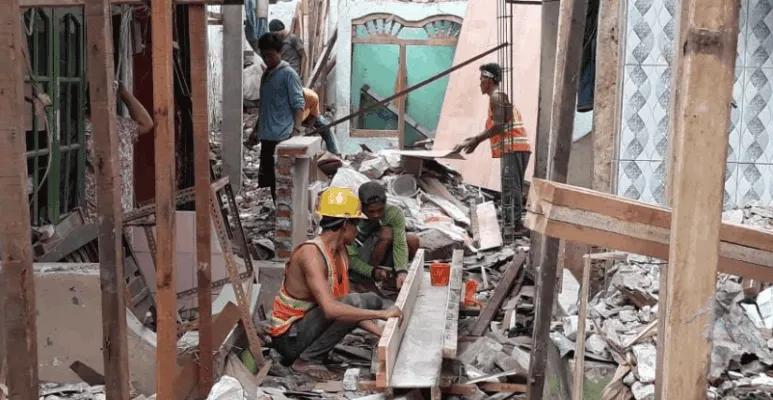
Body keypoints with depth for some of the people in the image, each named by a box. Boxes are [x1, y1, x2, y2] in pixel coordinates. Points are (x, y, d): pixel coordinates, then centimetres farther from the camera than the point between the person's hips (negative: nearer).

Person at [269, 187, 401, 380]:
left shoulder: (341, 253, 4)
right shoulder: (311, 253, -25)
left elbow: (350, 310, 6)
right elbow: (331, 309, -37)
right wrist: (382, 314, -32)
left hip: (309, 323, 10)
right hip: (289, 336, -10)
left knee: (372, 301, 12)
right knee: (353, 302, -27)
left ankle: (310, 349, 7)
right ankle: (303, 360, -12)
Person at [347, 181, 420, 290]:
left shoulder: (395, 213, -20)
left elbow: (400, 244, -29)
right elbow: (352, 258, -25)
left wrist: (402, 271, -44)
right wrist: (373, 272, -40)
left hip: (384, 257, 4)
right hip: (363, 260, -4)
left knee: (413, 240, -23)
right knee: (386, 233, -30)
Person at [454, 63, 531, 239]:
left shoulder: (496, 97, -7)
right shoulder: (500, 96, 24)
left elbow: (498, 126, -18)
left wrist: (474, 141, -15)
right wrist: (476, 139, 21)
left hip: (513, 148, -10)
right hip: (516, 148, 10)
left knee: (510, 188, -13)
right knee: (513, 188, 11)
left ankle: (511, 227, -17)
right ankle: (515, 225, 12)